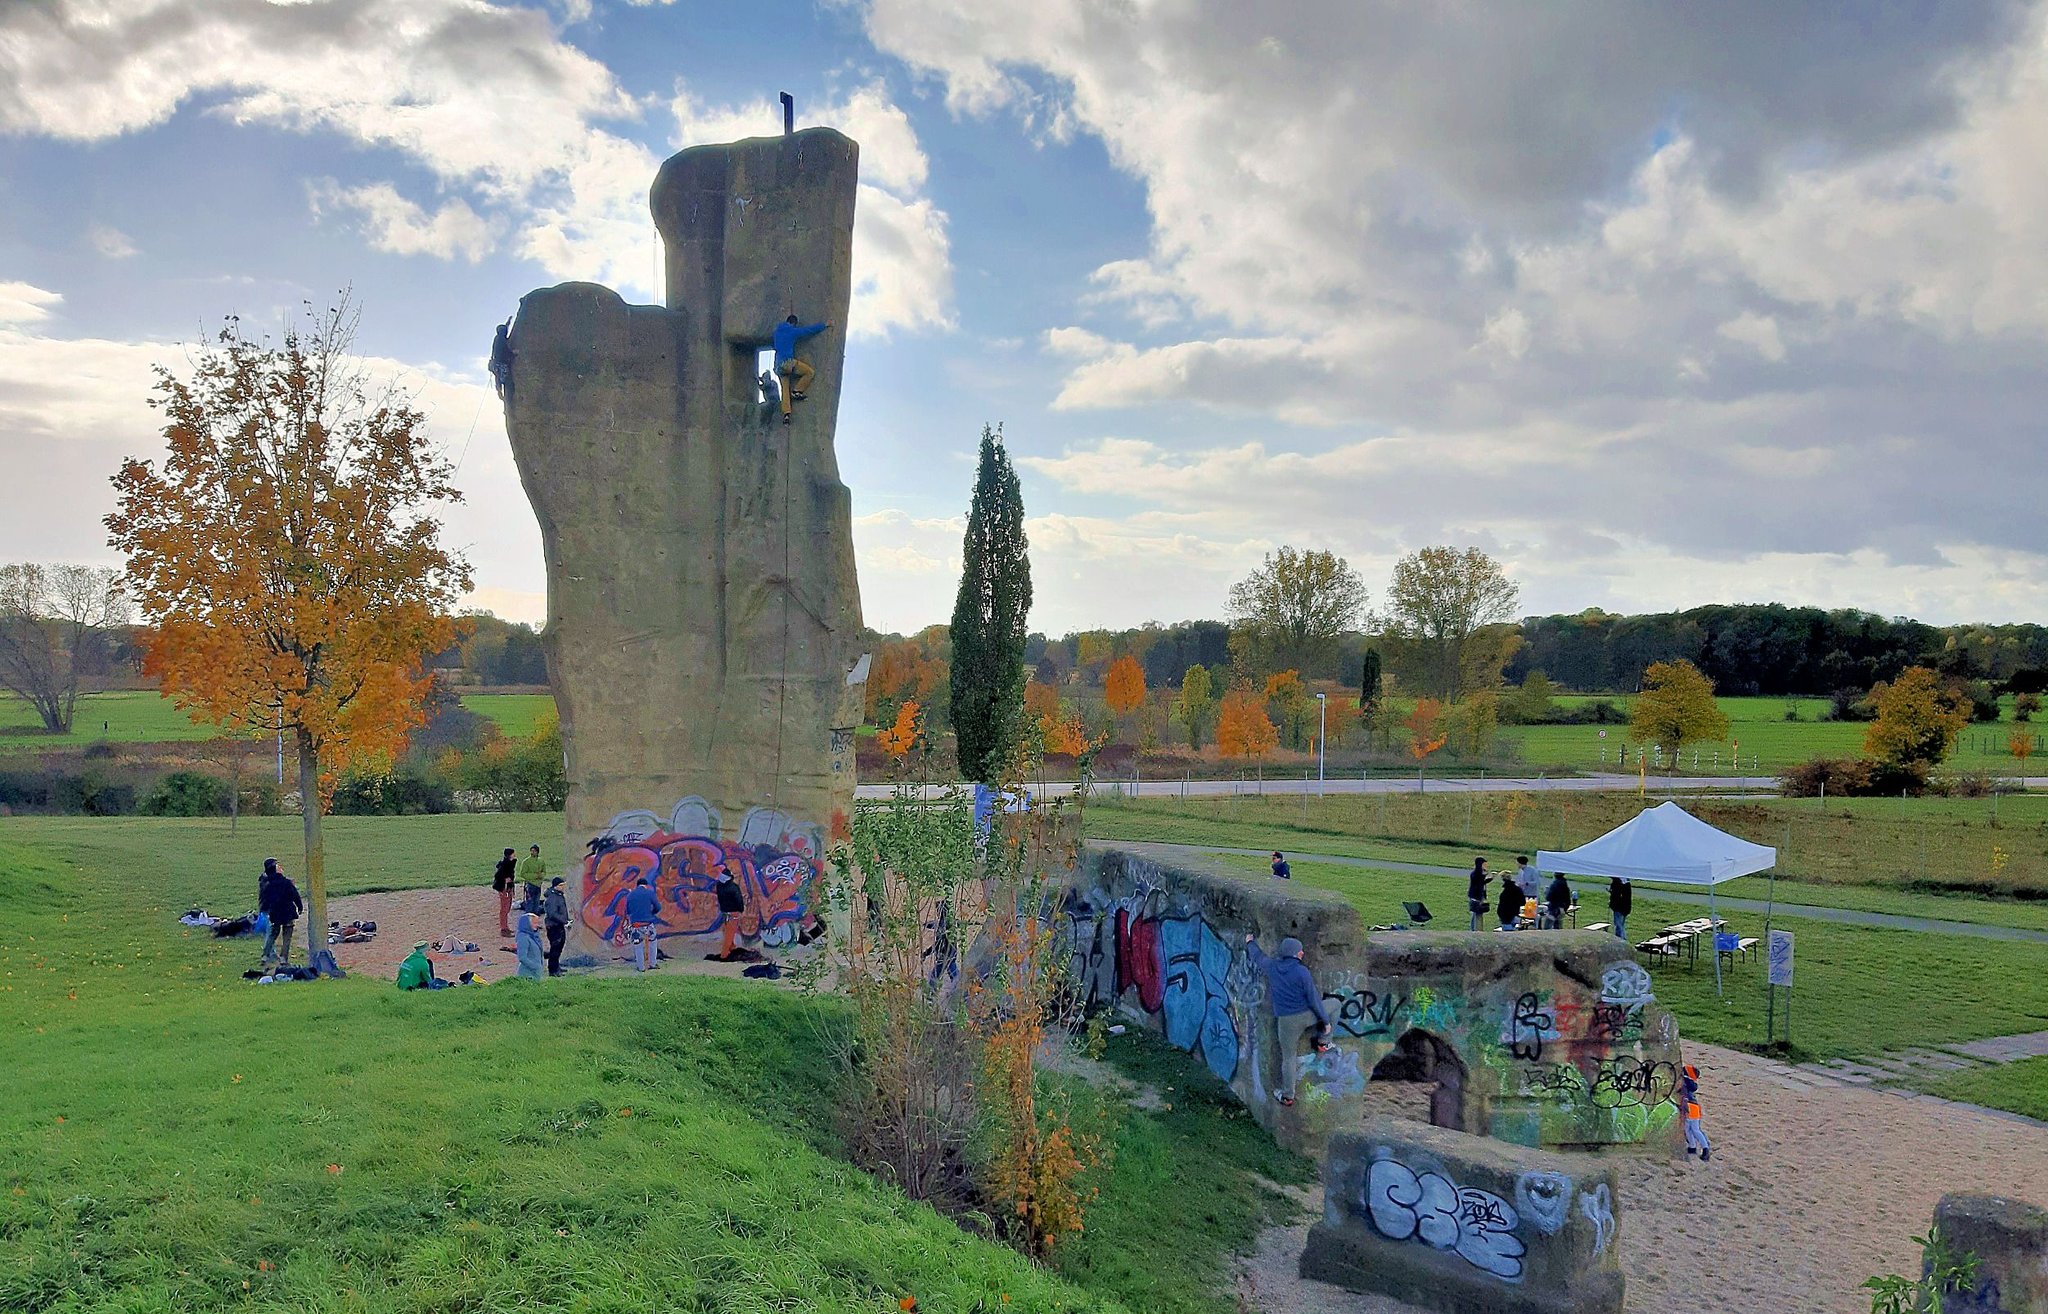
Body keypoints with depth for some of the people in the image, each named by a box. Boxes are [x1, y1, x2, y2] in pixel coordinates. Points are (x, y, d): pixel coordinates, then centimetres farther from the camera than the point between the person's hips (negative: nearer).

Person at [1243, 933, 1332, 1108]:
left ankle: (1287, 1095, 20)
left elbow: (1257, 956, 20)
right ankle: (1323, 1042, 27)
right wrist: (1326, 1021, -1)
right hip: (1307, 1015, -3)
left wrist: (1250, 942, 41)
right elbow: (1314, 998, -11)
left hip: (1286, 1020, 3)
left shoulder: (1272, 967, -2)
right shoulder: (1302, 972, -14)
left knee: (1288, 1058, 14)